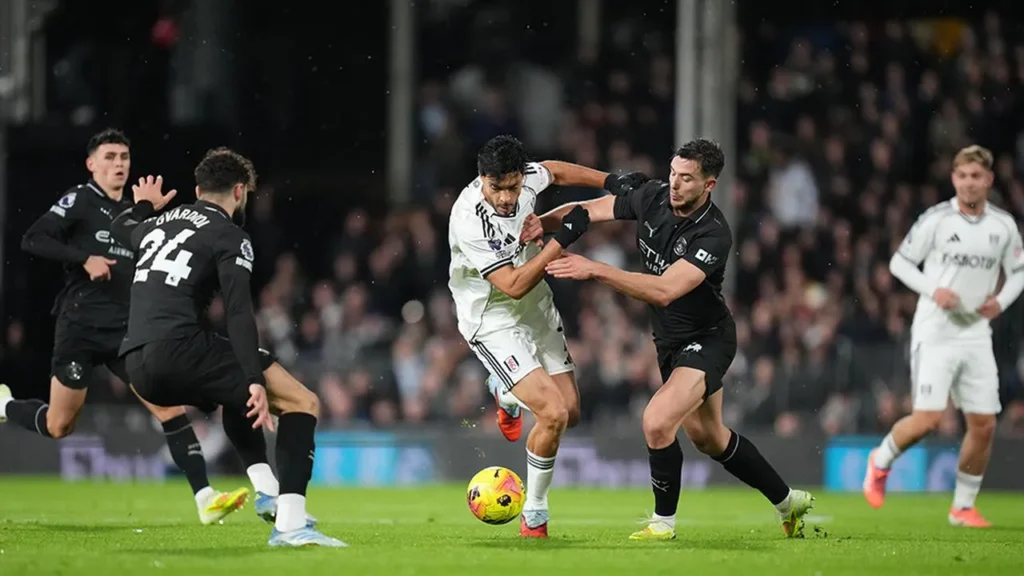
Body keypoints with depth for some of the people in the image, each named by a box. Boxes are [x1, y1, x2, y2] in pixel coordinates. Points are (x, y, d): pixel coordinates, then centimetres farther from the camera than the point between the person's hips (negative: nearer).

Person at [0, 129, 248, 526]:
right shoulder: (79, 201, -3)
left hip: (126, 330, 5)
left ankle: (205, 499, -17)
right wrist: (85, 259, -22)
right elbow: (32, 241, -14)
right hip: (81, 328, -5)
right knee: (59, 427, 2)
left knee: (170, 404, -11)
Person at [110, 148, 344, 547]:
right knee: (303, 403, -4)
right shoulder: (229, 236, 2)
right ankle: (290, 524, -21)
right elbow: (239, 312, -12)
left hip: (139, 367, 8)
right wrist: (256, 381, -19)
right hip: (178, 350, -8)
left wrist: (144, 207, 70)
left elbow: (119, 229, 49)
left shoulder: (160, 224, 24)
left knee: (235, 394, 37)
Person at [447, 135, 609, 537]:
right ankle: (534, 512, 1)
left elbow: (557, 171, 12)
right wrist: (561, 239, -35)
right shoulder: (470, 221, -32)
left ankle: (506, 394, 43)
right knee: (553, 414, -19)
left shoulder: (525, 177, -14)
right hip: (493, 320, -7)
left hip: (537, 308, 7)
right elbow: (514, 285, -32)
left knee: (571, 412, 9)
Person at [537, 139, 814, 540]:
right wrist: (541, 222, -22)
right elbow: (589, 210, -2)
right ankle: (787, 501, 40)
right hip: (670, 340, 8)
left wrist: (593, 270, -46)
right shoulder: (652, 197, -11)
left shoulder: (713, 235, -30)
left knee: (657, 421, -25)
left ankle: (663, 521, -3)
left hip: (706, 339, -8)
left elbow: (665, 290, -41)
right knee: (707, 437, 20)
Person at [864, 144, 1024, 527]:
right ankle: (881, 461, 15)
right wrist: (933, 290, -16)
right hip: (935, 333, -4)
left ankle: (963, 507, 15)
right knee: (928, 419, -14)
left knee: (984, 424, 0)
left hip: (977, 335, 4)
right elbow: (899, 262, -1)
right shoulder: (936, 220, -7)